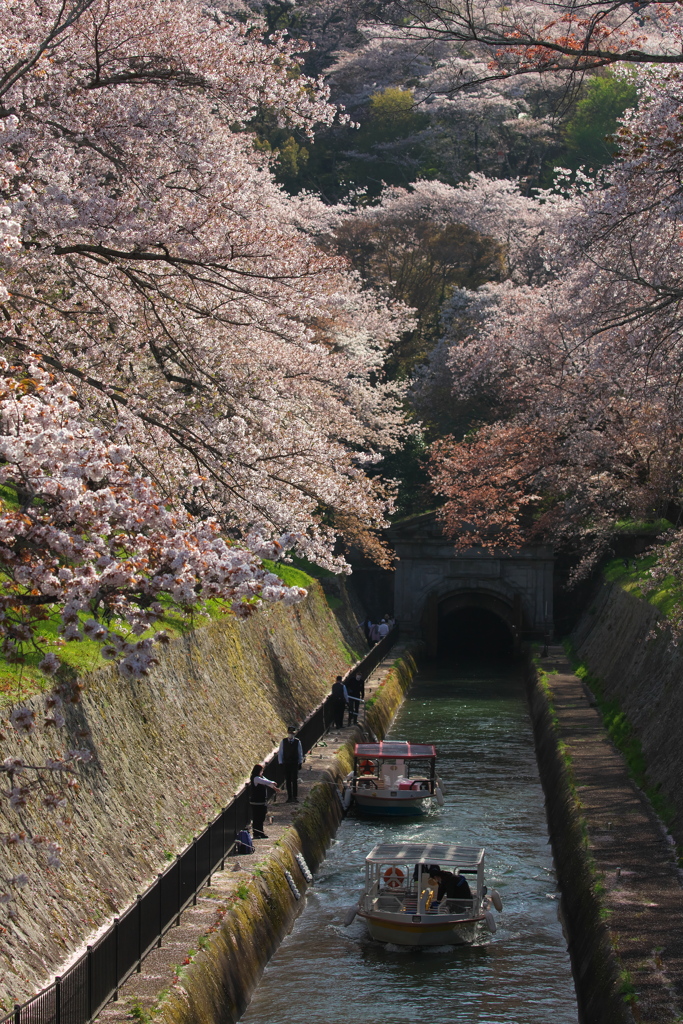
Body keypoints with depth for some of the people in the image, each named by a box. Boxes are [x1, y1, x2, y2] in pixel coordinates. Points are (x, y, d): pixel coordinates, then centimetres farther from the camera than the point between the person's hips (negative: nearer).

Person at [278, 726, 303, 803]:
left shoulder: (297, 742, 3)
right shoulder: (283, 742, 4)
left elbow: (300, 753, 9)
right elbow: (280, 753, 6)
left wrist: (300, 763, 4)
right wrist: (281, 763, 0)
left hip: (295, 764, -1)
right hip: (286, 764, 1)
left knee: (295, 780, -8)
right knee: (288, 780, 3)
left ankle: (294, 797, -7)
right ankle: (289, 797, 9)